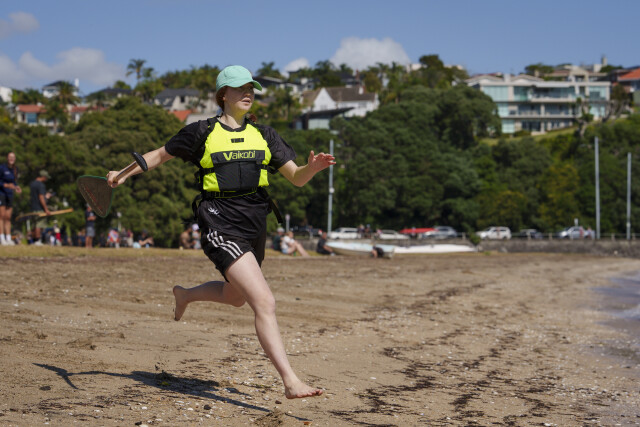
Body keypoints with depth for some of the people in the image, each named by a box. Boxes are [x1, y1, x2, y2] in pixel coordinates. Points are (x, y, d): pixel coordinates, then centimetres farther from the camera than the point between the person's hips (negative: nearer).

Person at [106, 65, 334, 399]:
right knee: (264, 302, -19)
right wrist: (125, 173, 9)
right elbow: (161, 155, 16)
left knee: (235, 297, 26)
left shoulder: (263, 135, 11)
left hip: (255, 226, 6)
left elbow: (296, 178, 6)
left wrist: (313, 167, -15)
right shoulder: (203, 132, 2)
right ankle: (290, 381, -21)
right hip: (221, 224, -6)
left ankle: (185, 295, 57)